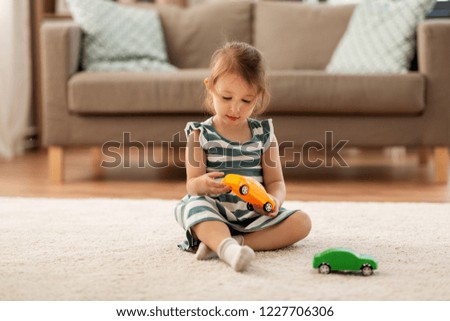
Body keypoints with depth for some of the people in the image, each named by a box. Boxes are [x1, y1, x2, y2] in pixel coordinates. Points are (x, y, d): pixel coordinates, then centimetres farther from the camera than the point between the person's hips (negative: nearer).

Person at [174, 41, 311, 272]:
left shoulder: (264, 134, 7)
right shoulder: (201, 134, 1)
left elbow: (276, 181, 6)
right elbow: (191, 185, -4)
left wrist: (274, 200, -19)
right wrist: (203, 184, -30)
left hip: (255, 214, 3)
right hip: (214, 211, -2)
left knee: (301, 222, -18)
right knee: (195, 206, -33)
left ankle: (226, 242, -32)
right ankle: (230, 248, -59)